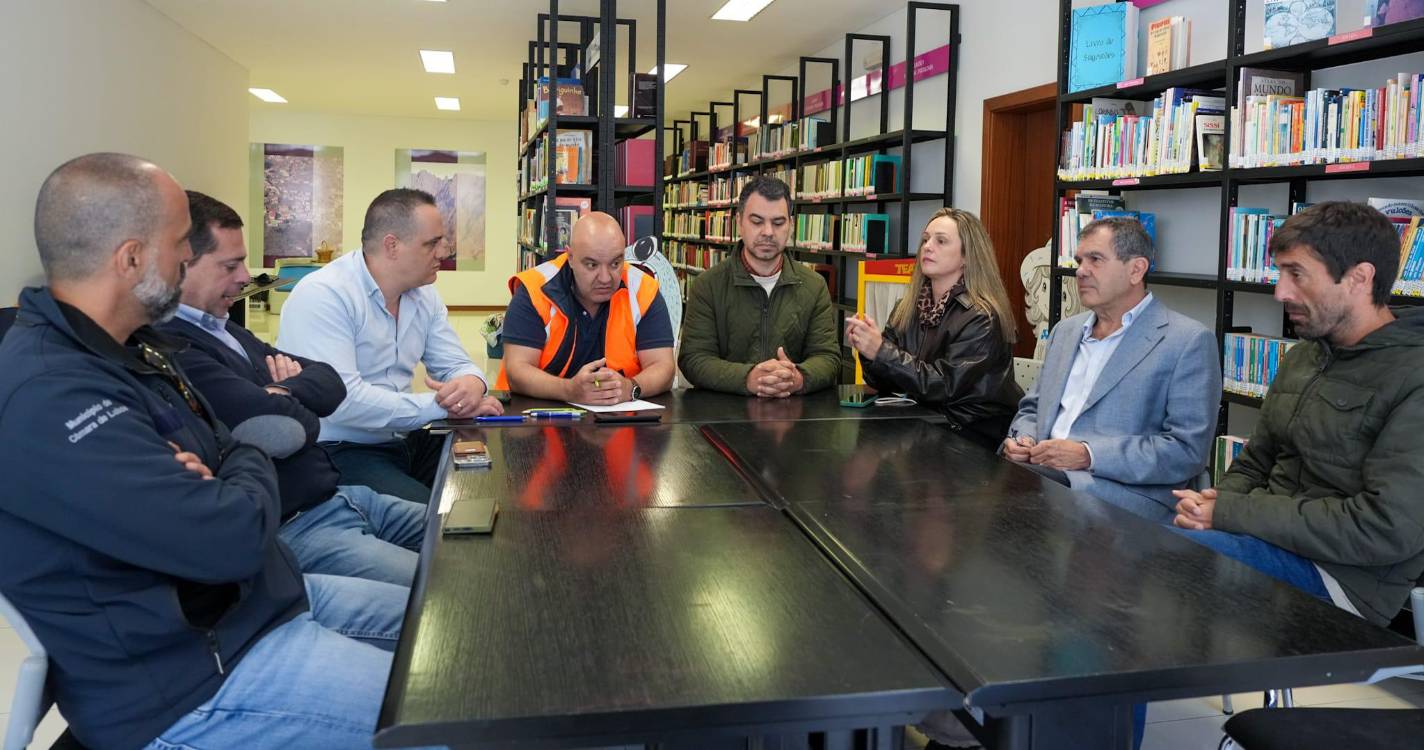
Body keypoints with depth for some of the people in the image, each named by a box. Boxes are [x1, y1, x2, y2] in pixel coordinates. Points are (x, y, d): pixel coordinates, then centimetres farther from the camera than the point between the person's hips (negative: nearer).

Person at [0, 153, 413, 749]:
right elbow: (231, 539, -31)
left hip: (259, 596, 10)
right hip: (189, 677, -10)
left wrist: (214, 479, -12)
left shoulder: (130, 348, 6)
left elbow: (243, 452, 12)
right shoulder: (48, 397, -28)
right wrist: (244, 477, -8)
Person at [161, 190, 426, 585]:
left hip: (333, 496, 10)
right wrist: (302, 410, -1)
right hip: (288, 529, -10)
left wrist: (286, 390, -8)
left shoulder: (221, 327, 16)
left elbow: (330, 382, 14)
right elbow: (284, 427, -24)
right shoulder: (171, 350, -17)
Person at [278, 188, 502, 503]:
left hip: (406, 442, 8)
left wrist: (472, 383, -18)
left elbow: (456, 365, 8)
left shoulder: (424, 295, 6)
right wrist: (439, 405, -21)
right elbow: (341, 400, -28)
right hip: (338, 453, -8)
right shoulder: (323, 295, -18)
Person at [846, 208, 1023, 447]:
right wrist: (866, 349, -16)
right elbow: (886, 384, 4)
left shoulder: (981, 318, -14)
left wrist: (881, 351, -26)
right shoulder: (907, 309, 4)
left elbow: (944, 386, -21)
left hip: (976, 437, -5)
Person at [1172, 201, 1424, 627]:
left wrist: (1228, 513, -18)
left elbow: (1387, 530, -21)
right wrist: (1213, 506, -7)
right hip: (1271, 541, 7)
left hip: (1341, 577, -7)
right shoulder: (1301, 356, 12)